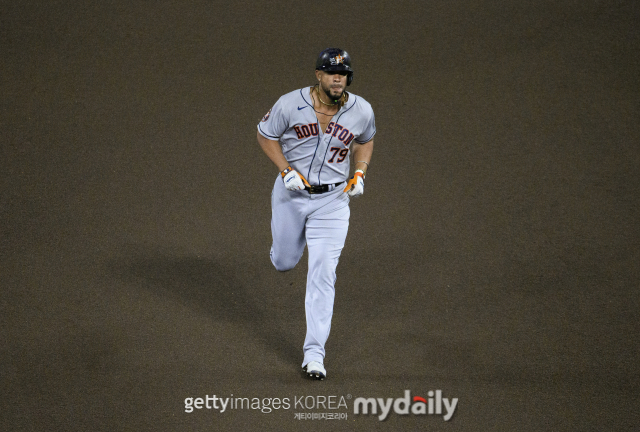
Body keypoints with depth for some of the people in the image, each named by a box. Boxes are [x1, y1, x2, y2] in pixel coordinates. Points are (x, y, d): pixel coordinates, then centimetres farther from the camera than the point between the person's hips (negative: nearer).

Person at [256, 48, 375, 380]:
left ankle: (314, 352, -3)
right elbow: (265, 135, -3)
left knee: (323, 274, -8)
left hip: (332, 200, 0)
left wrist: (359, 173, -5)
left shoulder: (361, 111, -10)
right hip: (291, 194, 0)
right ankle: (281, 250, 57)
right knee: (284, 262, 15)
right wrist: (286, 170, -16)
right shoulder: (290, 104, -17)